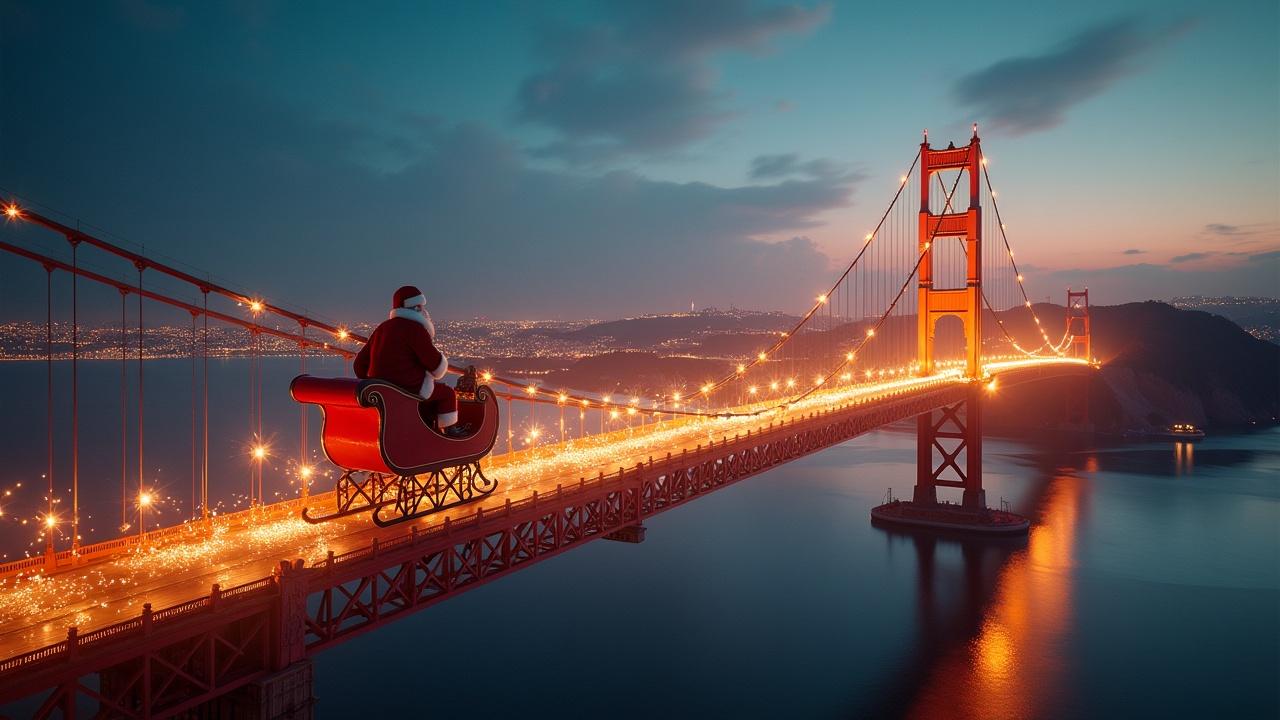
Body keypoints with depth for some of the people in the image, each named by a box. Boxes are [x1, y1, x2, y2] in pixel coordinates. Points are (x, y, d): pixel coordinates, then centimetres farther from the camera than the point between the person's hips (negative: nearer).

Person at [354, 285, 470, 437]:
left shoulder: (382, 328, 12)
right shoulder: (415, 329, -15)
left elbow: (361, 361, 13)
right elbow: (435, 361, -16)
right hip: (408, 389, -9)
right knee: (447, 393, 11)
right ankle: (449, 429, 18)